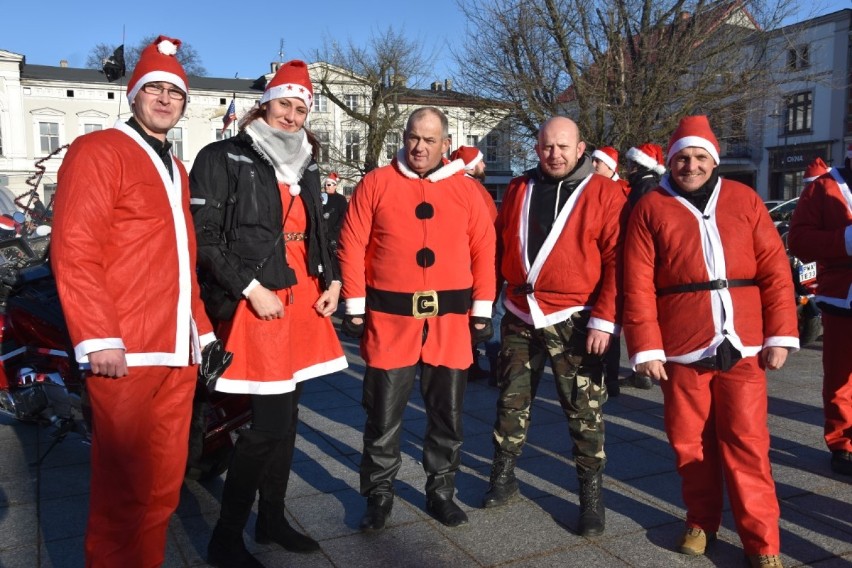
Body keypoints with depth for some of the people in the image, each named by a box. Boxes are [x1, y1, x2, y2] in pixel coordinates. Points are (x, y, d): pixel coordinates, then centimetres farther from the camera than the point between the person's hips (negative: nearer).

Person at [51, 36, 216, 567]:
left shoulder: (175, 168, 20)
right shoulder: (98, 151, -4)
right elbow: (74, 252, -13)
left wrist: (202, 329, 16)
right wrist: (100, 340, -19)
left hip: (178, 351, 7)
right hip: (127, 354, -7)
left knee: (164, 484, 13)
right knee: (123, 488, 2)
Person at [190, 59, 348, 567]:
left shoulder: (306, 167, 17)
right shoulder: (224, 159, -5)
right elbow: (204, 239, -12)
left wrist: (333, 280, 8)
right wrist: (250, 287, -17)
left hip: (304, 300, 7)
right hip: (257, 303, -7)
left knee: (287, 414, 13)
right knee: (270, 421, -9)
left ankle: (272, 517, 30)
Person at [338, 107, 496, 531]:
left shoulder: (467, 190, 4)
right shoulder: (376, 183, 0)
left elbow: (484, 252, 5)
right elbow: (352, 247, -1)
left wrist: (481, 312, 2)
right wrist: (355, 308, -5)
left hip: (451, 317, 2)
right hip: (389, 316, -1)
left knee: (447, 411, 12)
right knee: (384, 412, 8)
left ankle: (441, 490, 31)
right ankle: (379, 493, 26)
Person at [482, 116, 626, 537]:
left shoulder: (604, 193, -4)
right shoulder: (519, 189, 9)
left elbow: (616, 260, -8)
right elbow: (499, 245, 15)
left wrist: (604, 319, -14)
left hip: (573, 320, -4)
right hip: (521, 315, 4)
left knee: (584, 410, 2)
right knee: (511, 401, 13)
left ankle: (591, 492, 18)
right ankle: (503, 477, 29)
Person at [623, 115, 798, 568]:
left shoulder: (744, 200, 7)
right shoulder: (651, 208, 2)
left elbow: (775, 270, 4)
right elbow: (638, 285, -3)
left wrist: (780, 335, -2)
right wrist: (646, 347, -7)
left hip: (743, 345, 0)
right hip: (681, 348, 0)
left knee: (746, 443, 3)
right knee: (690, 441, 10)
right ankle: (701, 522, 30)